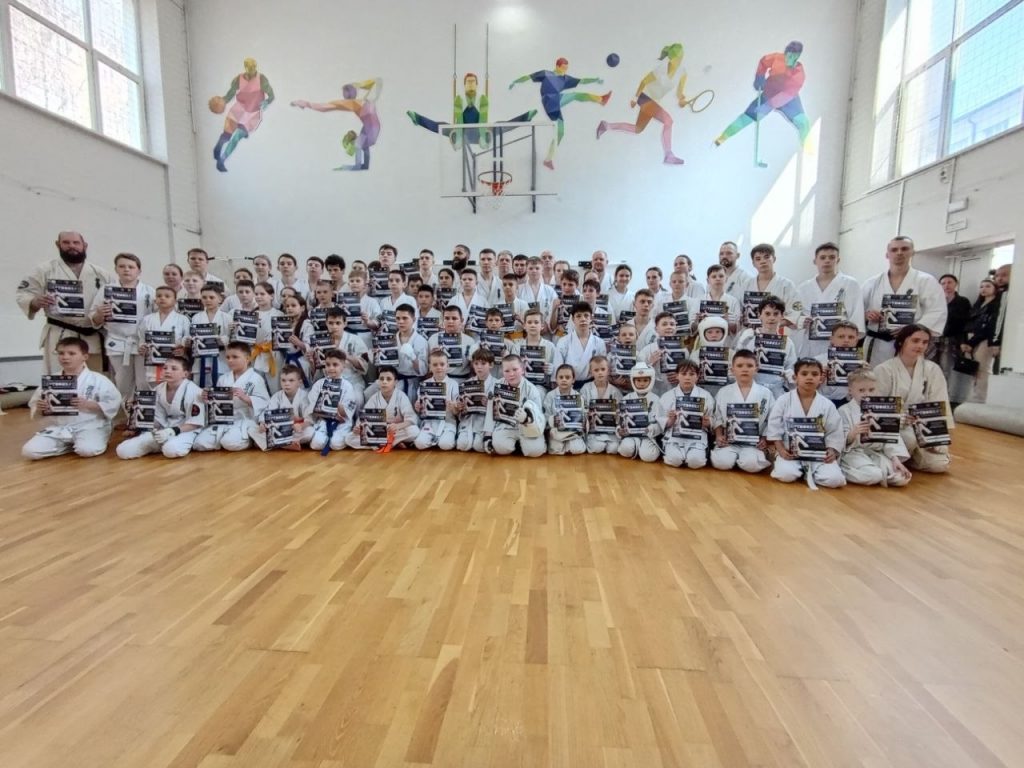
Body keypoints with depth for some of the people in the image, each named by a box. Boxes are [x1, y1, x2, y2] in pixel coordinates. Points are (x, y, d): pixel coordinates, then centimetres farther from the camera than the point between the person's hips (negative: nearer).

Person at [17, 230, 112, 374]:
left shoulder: (101, 274, 9)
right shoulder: (46, 270, 2)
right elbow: (23, 294, 2)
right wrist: (36, 302, -19)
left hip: (93, 337, 3)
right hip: (59, 337, -2)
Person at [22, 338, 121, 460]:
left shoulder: (98, 380, -6)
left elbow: (113, 403, -9)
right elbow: (34, 402, 12)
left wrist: (88, 404, -22)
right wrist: (39, 407, -12)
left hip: (89, 426, -4)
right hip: (58, 427, 4)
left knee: (87, 450, -31)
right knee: (29, 451, -13)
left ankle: (78, 444, 6)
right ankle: (71, 444, 8)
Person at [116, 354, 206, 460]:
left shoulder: (193, 391, -19)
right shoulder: (159, 389, 2)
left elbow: (195, 423, -16)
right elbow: (158, 417, 10)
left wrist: (173, 431, -25)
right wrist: (156, 431, -10)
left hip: (186, 430, -6)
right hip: (163, 430, 6)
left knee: (172, 450, -39)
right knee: (123, 451, -8)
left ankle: (182, 443, -5)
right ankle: (161, 446, 10)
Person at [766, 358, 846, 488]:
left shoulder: (827, 405, 2)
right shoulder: (783, 400, -3)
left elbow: (835, 433, 5)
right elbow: (774, 427, -3)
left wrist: (832, 451, -10)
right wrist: (781, 449, -12)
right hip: (790, 451, -1)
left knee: (834, 479, -21)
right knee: (786, 474, -28)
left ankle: (810, 471, 10)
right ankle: (802, 469, 7)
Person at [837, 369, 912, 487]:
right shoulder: (844, 411, -4)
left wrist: (896, 459, -6)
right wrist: (853, 433, -31)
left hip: (877, 453, 5)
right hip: (854, 453, -5)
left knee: (901, 477, -18)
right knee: (873, 475, -32)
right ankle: (843, 470, -8)